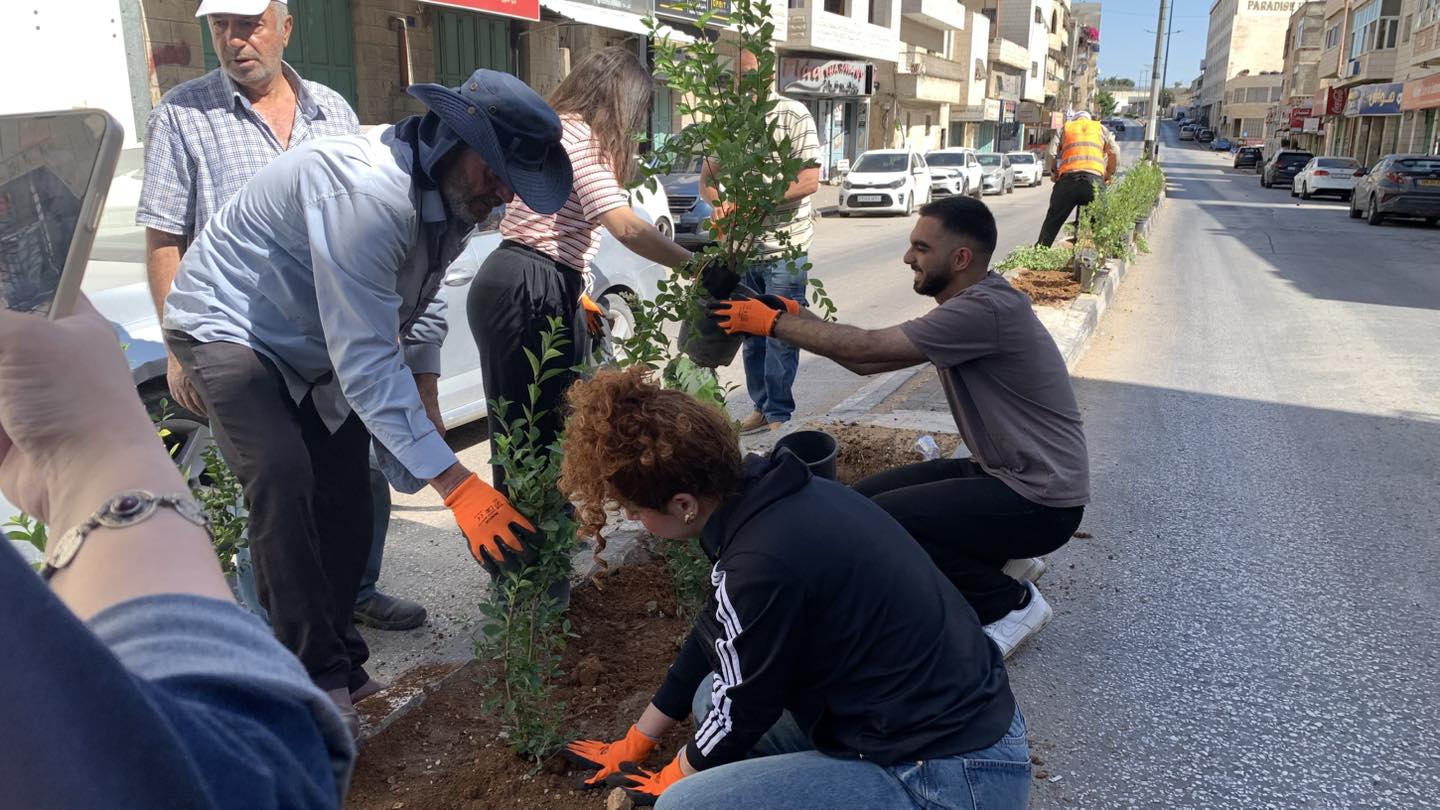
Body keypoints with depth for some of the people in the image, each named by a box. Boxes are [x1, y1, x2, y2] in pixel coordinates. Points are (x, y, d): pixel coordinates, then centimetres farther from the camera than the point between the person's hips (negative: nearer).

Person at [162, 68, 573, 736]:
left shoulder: (455, 192, -8)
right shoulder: (366, 194, -37)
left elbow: (419, 309, 9)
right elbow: (368, 363, -39)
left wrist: (427, 413, 4)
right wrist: (457, 485, -41)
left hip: (315, 344, 8)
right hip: (227, 324, -8)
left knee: (347, 499, 3)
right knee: (282, 478, -27)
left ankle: (335, 661, 21)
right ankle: (321, 684, -17)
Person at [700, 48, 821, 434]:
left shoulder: (793, 115, -6)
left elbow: (810, 181, -12)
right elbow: (707, 179, 10)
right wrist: (717, 200, -14)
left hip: (784, 248, -5)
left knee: (780, 336, 0)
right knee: (750, 334, 13)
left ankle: (779, 416, 10)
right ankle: (761, 407, 26)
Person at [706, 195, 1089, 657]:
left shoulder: (988, 310, -25)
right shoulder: (969, 304, 6)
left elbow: (867, 347, -25)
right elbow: (867, 361, 6)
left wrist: (771, 323, -16)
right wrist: (792, 314, 0)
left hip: (1040, 500, -10)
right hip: (1001, 473, 10)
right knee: (864, 499, 7)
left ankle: (1012, 602, -1)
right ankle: (1001, 560, 16)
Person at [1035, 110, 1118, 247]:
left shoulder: (1065, 127, 23)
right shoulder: (1101, 128, 25)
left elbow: (1052, 153, 8)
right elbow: (1114, 153, 11)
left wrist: (1054, 172, 21)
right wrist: (1108, 176, 20)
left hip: (1068, 177, 0)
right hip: (1095, 178, 0)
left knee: (1052, 222, 6)